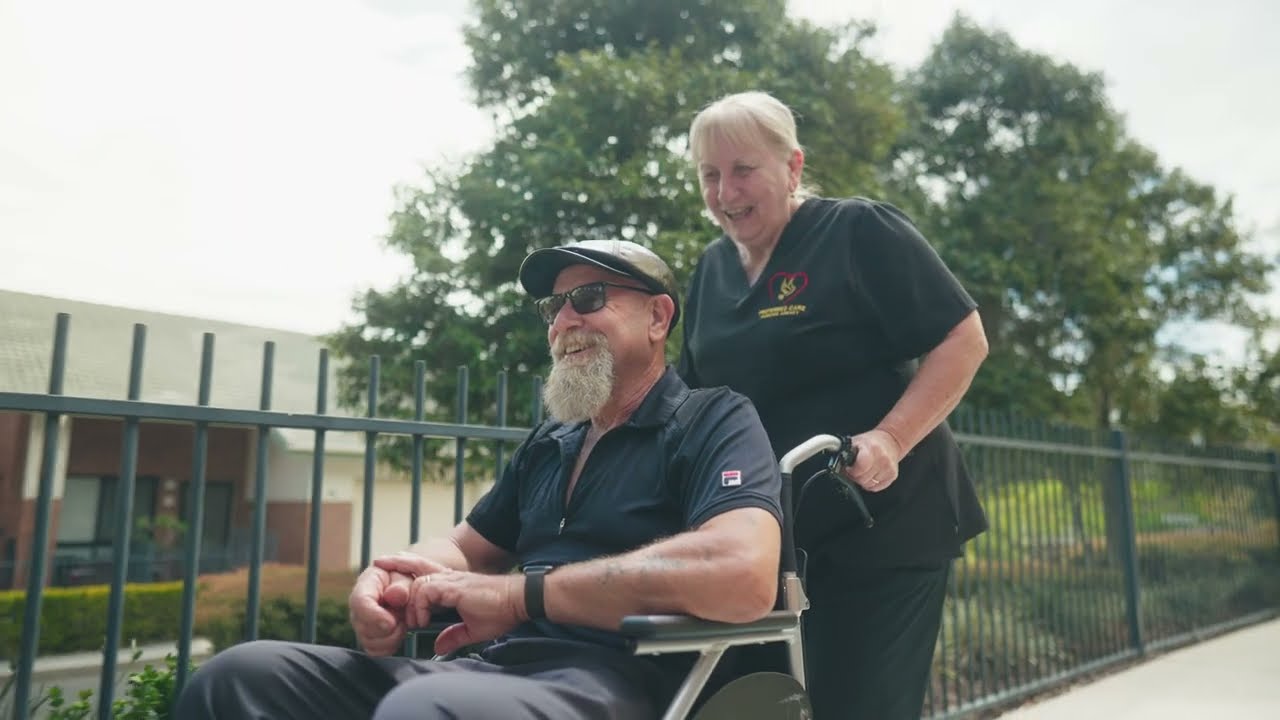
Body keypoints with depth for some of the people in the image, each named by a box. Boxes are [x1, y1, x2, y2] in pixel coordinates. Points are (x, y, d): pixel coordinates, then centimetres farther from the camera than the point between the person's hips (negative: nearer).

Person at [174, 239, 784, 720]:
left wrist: (518, 593, -19)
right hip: (494, 670, 7)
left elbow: (744, 574, -22)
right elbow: (465, 549, 27)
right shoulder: (548, 443, 22)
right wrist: (389, 577, 0)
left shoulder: (712, 421, -3)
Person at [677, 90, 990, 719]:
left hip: (882, 525, -6)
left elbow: (963, 340, -12)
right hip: (770, 535, 6)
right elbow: (699, 397, 18)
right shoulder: (712, 269, 10)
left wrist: (889, 439, -23)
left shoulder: (860, 232, -9)